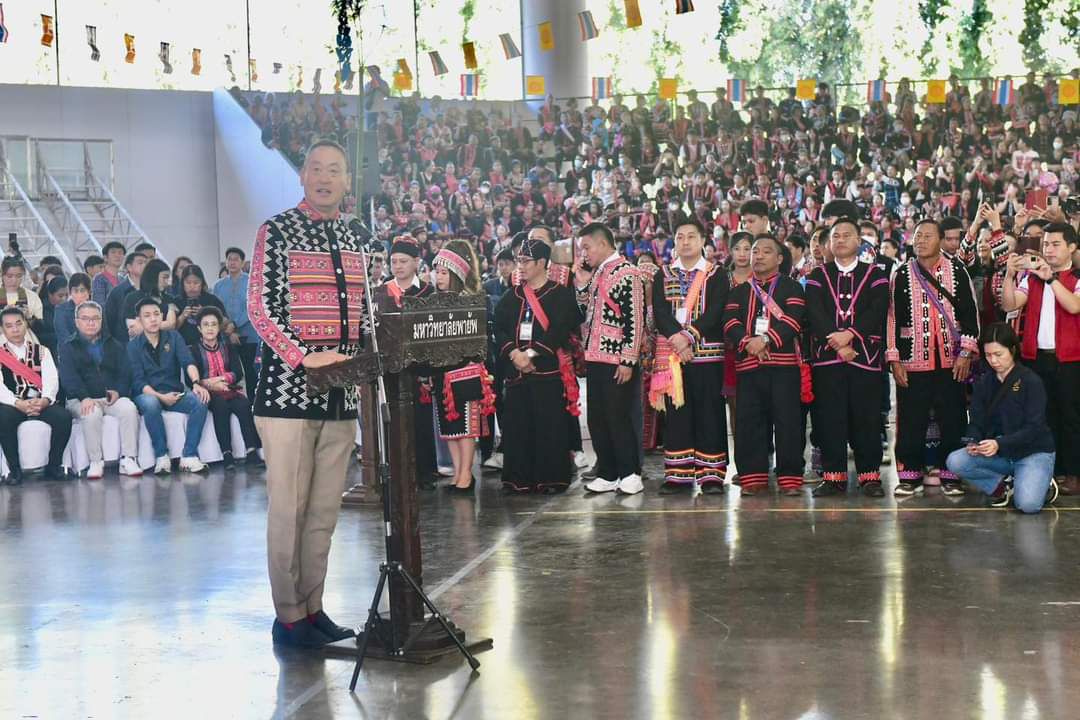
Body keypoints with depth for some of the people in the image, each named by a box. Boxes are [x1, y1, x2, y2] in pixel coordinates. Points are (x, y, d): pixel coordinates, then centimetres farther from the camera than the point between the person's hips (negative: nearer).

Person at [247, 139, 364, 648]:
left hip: (340, 395, 6)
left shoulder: (354, 241, 14)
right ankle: (288, 616, 5)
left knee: (325, 509, 9)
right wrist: (304, 357, -20)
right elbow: (259, 308, -9)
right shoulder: (277, 232, -2)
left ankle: (312, 607, 19)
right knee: (288, 507, -2)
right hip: (288, 390, -6)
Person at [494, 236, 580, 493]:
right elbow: (499, 329, 7)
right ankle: (520, 478, 8)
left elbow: (559, 331, -10)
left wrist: (531, 354, -14)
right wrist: (514, 353, -10)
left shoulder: (561, 294, 1)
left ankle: (552, 478, 2)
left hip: (548, 369, -4)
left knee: (550, 426, -5)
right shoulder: (511, 296, 15)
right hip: (516, 370, 4)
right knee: (518, 426, 2)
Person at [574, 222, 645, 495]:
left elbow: (635, 319, -15)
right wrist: (581, 283, 5)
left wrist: (628, 360, -17)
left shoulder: (626, 273, -11)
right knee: (597, 419, 10)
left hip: (617, 361, -9)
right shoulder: (595, 273, 16)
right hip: (595, 359, 9)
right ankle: (608, 475, 18)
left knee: (618, 418, -4)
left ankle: (630, 475, 6)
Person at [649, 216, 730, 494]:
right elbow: (660, 312, 0)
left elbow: (715, 313, -7)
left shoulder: (717, 275, 5)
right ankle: (678, 474, 8)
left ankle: (711, 474, 2)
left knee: (709, 413, -2)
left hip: (707, 353, -2)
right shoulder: (662, 276, 12)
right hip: (671, 354, 2)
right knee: (675, 414, 3)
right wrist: (677, 338, -16)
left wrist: (690, 336, -18)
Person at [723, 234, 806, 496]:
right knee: (748, 423, 2)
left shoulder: (792, 288, 7)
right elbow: (730, 322, 4)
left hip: (783, 364, -3)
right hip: (747, 365, 3)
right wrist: (747, 342, -16)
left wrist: (766, 339, -20)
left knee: (788, 422, -4)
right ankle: (753, 477, 9)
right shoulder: (739, 292, 18)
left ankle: (790, 478, 1)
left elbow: (794, 319, -8)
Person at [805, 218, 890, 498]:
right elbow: (814, 313, -1)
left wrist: (850, 334, -17)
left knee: (865, 417, -1)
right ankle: (834, 476, 6)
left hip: (865, 356, -1)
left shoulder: (875, 275, 9)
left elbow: (877, 311, -4)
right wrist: (837, 344, -13)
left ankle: (870, 476, 6)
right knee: (830, 418, 0)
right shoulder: (818, 276, 12)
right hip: (826, 357, 1)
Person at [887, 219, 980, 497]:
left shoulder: (956, 270, 4)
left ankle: (951, 475, 13)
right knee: (911, 422, 1)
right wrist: (894, 359, -1)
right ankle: (910, 475, 11)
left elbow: (970, 312, 2)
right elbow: (893, 317, 4)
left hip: (951, 361, 0)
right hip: (913, 361, 0)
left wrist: (966, 352, -6)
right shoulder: (902, 274, 5)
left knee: (952, 420, 3)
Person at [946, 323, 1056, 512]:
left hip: (1034, 452, -5)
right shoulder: (984, 383, 5)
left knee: (1028, 503, -29)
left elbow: (1034, 428, -17)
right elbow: (976, 422, 3)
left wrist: (1000, 444, -32)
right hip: (998, 454, 5)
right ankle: (1001, 485, 0)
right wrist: (973, 443, -21)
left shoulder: (1030, 381, -11)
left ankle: (1041, 484, 7)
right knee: (955, 462, -21)